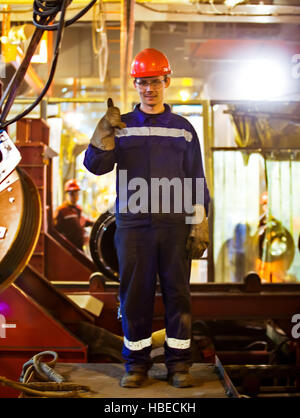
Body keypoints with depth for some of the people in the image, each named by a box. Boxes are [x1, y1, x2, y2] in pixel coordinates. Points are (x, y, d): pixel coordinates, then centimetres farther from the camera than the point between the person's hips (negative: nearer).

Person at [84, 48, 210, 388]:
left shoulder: (183, 129, 11)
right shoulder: (121, 126, 11)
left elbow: (197, 182, 9)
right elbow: (96, 165, -1)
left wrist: (200, 226, 1)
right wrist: (104, 133, -16)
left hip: (175, 225, 0)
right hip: (132, 225, 0)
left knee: (177, 294, 2)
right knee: (134, 295, 2)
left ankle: (178, 363, 11)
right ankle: (136, 363, 12)